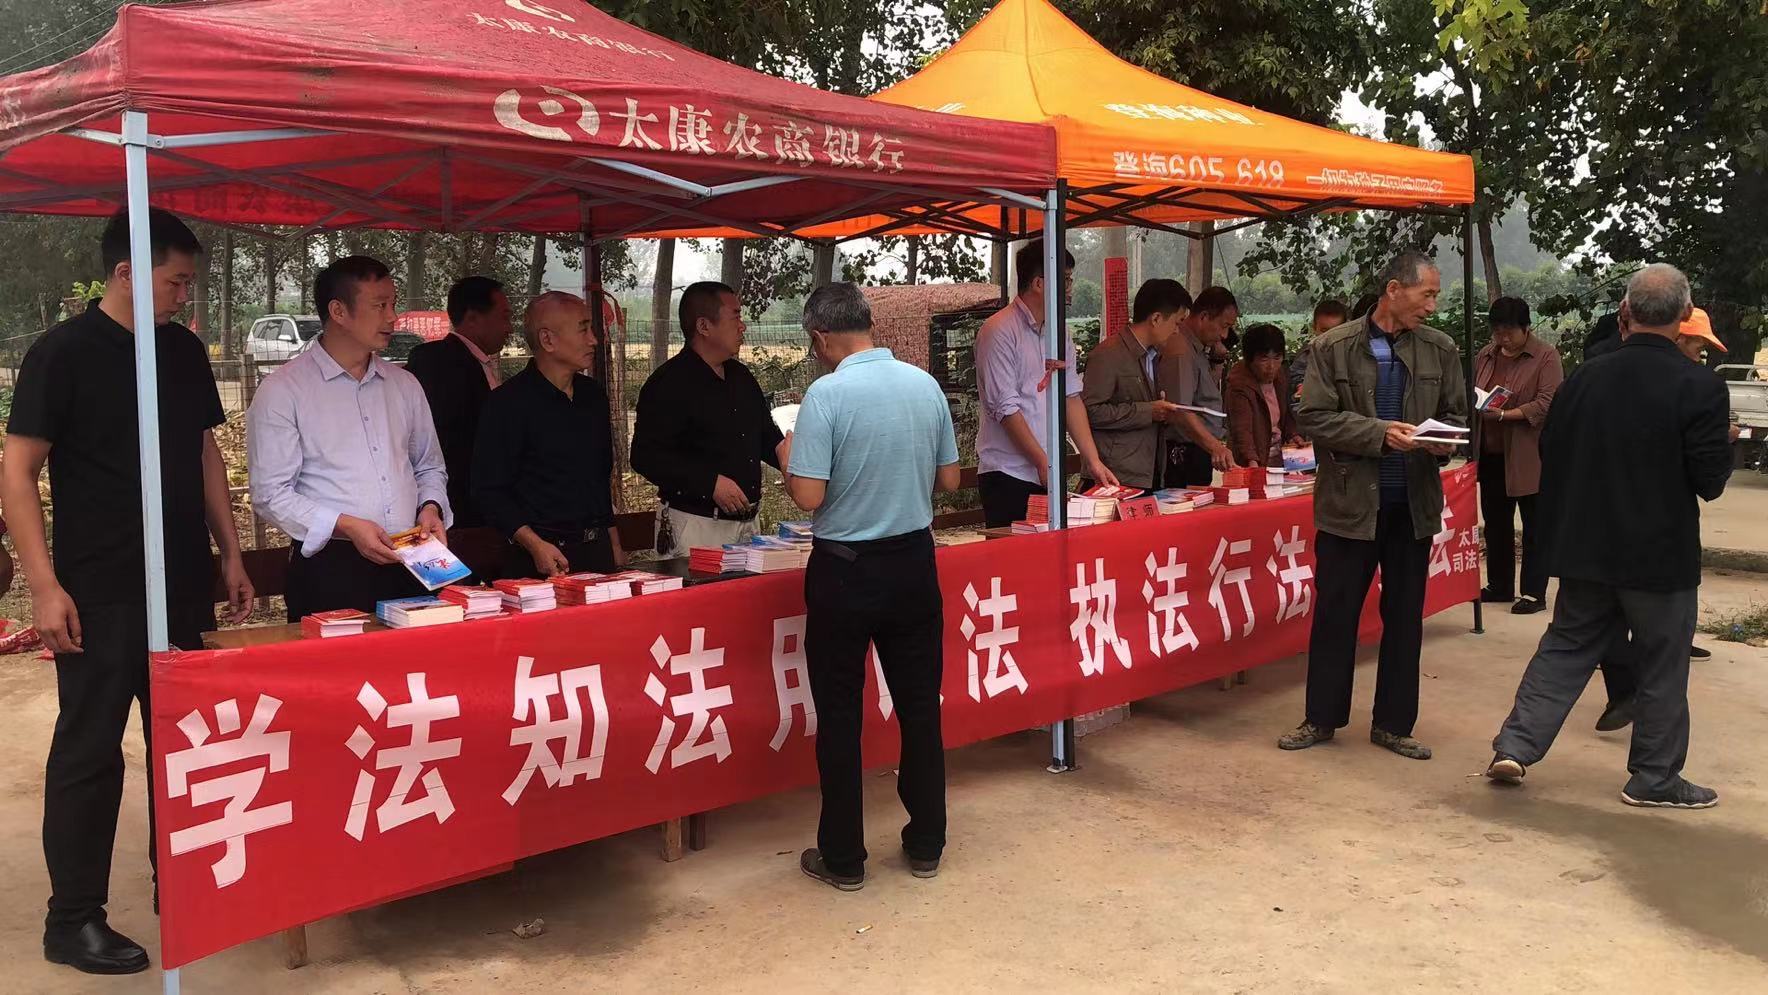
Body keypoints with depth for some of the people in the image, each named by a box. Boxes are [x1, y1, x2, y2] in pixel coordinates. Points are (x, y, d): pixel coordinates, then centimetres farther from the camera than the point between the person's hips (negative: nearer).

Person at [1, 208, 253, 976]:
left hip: (184, 587, 6)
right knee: (89, 750, 2)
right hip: (101, 594, -6)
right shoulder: (63, 353, -8)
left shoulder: (184, 351, 9)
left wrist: (230, 555, 13)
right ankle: (73, 920, 13)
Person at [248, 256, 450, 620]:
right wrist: (345, 526, -17)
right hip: (329, 571, -4)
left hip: (408, 567, 5)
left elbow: (429, 467, 24)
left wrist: (431, 507, 3)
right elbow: (270, 494, -6)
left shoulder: (405, 385, 14)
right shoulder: (283, 390, -2)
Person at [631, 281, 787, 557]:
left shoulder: (741, 376, 14)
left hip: (747, 523, 8)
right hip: (694, 524, -8)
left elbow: (767, 436, 24)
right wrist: (710, 483, -23)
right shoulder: (668, 383, -11)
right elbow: (645, 456, -19)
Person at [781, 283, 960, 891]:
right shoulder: (926, 385, 0)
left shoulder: (827, 394, -16)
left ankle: (843, 858, 17)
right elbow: (949, 480, 7)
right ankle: (926, 844, 25)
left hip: (846, 571, -4)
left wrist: (789, 462, 1)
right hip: (914, 564, 5)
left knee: (840, 717, 7)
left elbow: (808, 497, -19)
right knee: (920, 706, 14)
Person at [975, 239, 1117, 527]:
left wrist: (1093, 461, 4)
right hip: (1008, 474, -7)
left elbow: (1072, 398, 12)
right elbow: (1006, 408, -14)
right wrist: (1044, 463, -13)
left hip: (1048, 474, 7)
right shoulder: (1000, 331, -10)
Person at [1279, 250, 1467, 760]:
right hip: (1350, 502, -3)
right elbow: (1312, 417, -10)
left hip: (1414, 504, 3)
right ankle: (1322, 717, 20)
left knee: (1404, 617, 10)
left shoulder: (1440, 350, 5)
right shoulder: (1333, 347, -5)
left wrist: (1443, 441, -11)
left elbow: (1456, 415, 12)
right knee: (1334, 613, 5)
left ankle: (1393, 724, 22)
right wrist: (1380, 433, -19)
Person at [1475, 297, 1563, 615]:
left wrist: (1504, 415, -23)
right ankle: (1499, 586, 26)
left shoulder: (1546, 357, -7)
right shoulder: (1486, 355, 11)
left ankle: (1534, 593, 9)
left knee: (1534, 527, 2)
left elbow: (1547, 404, -16)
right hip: (1491, 455, 6)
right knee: (1495, 524, 14)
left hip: (1529, 457, -6)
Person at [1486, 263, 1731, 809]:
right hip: (1661, 555, -4)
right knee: (1662, 667, 9)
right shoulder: (1699, 387, -16)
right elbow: (1710, 479, -12)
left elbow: (1549, 453, 6)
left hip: (1587, 546, 4)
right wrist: (1724, 449, 8)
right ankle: (1655, 778, 20)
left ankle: (1515, 746, 10)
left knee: (1565, 647, 15)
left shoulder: (1585, 377, -2)